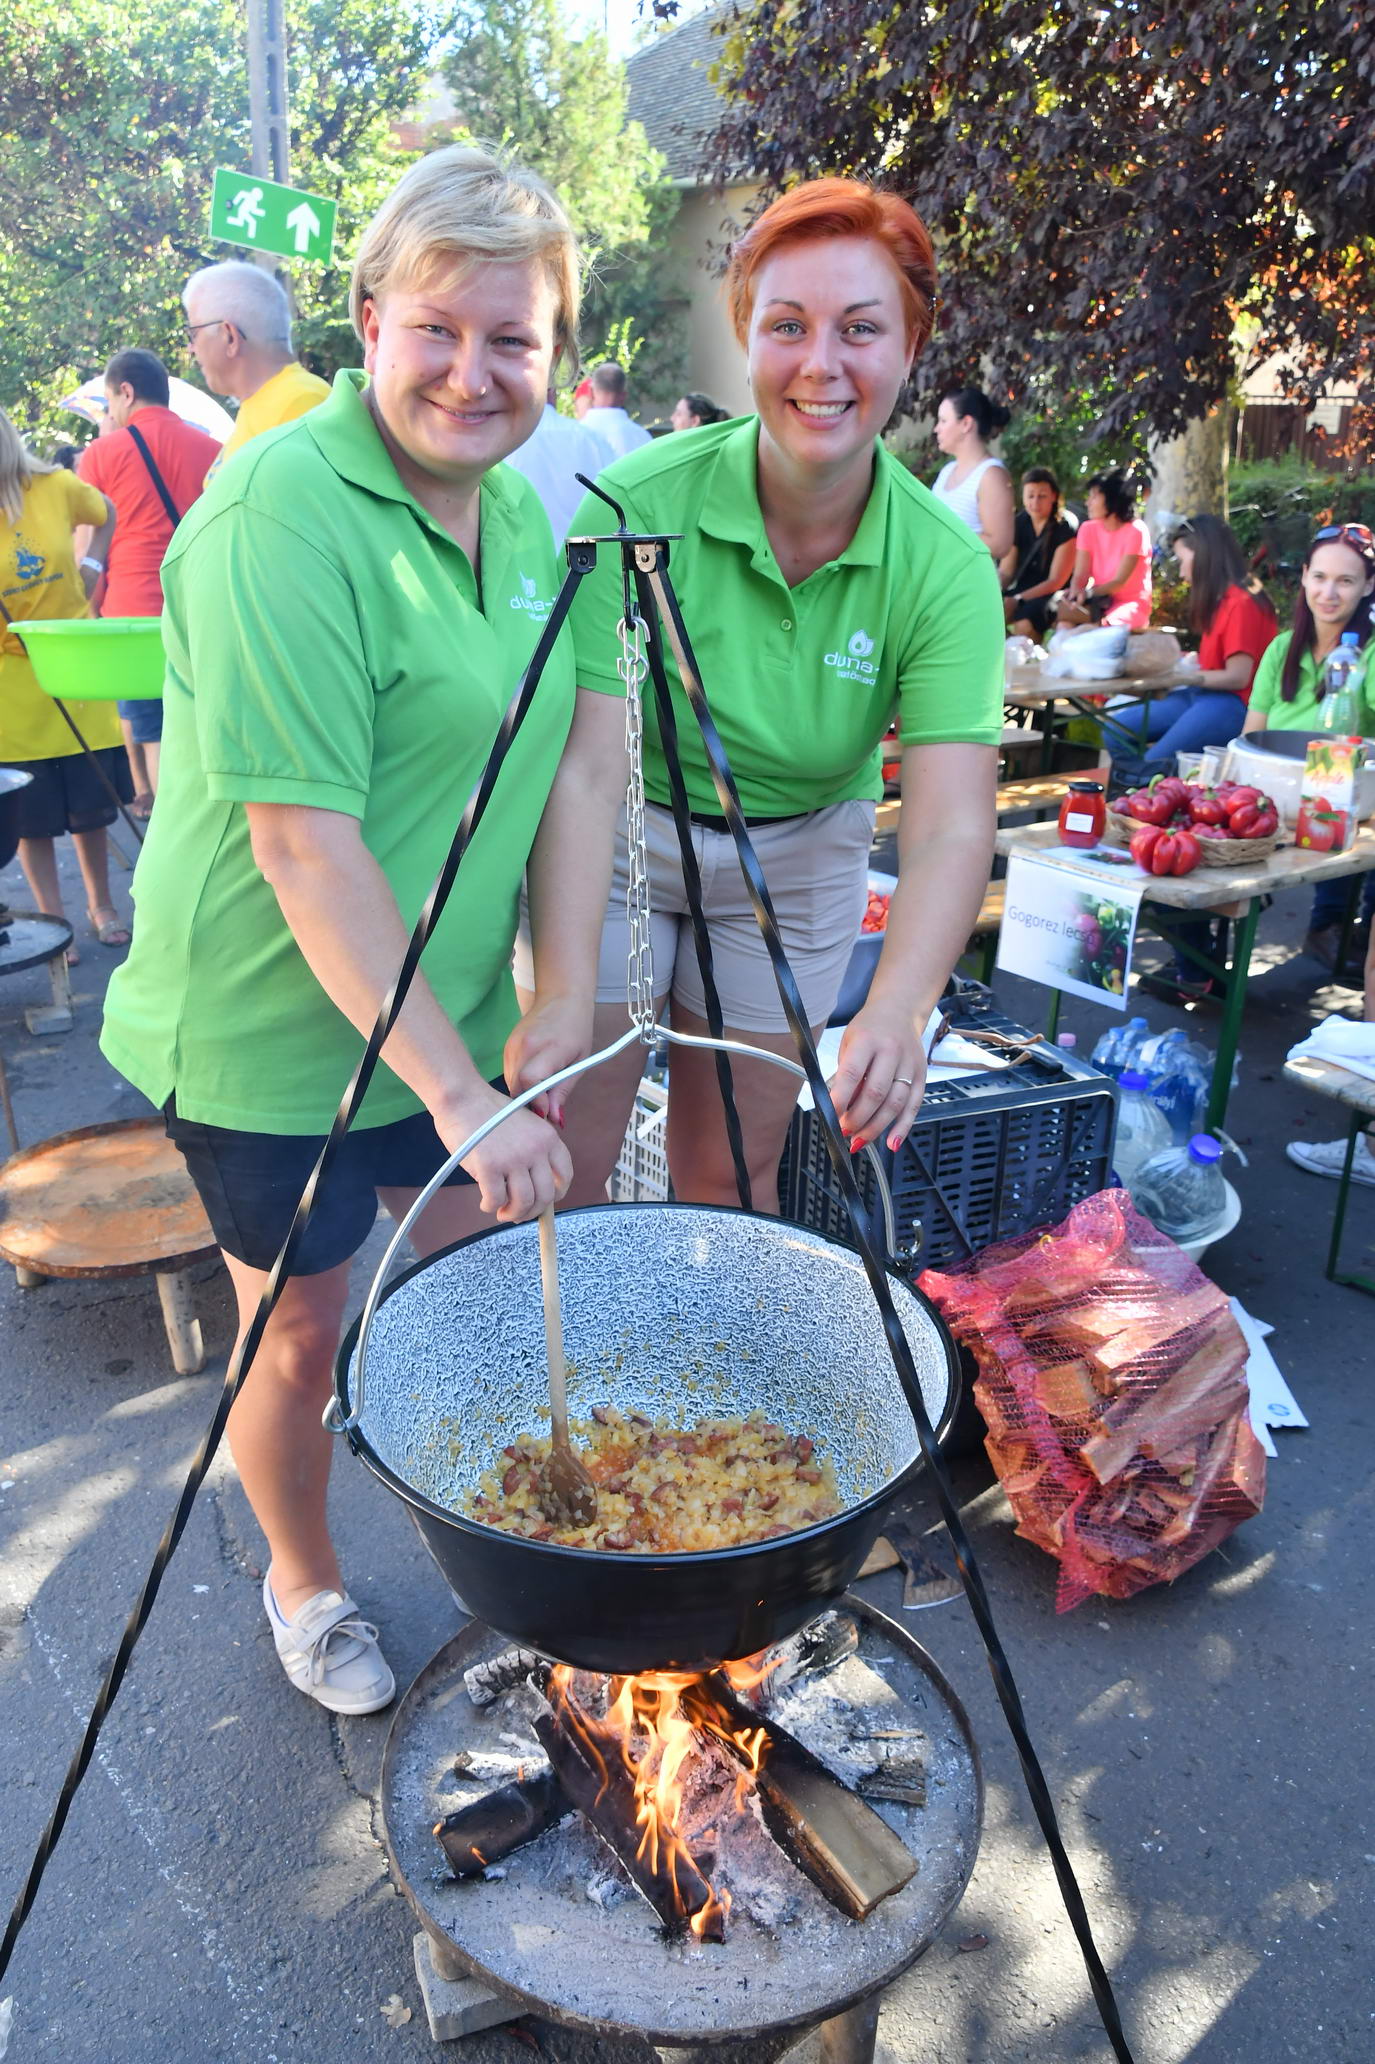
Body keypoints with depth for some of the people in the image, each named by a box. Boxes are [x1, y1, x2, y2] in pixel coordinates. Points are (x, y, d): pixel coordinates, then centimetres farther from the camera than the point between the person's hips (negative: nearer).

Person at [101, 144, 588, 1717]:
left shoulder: (521, 514, 4)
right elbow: (304, 838, -28)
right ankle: (302, 1581, 41)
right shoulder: (281, 515, -22)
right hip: (273, 1029, -7)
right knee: (303, 1324, 12)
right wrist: (458, 1090, -29)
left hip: (444, 1008, 7)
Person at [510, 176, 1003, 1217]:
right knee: (557, 1178, 3)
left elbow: (951, 826, -26)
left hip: (796, 866, 2)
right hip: (619, 846, -1)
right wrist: (562, 995, -38)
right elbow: (588, 768, -28)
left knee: (731, 1177, 14)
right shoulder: (639, 504, -21)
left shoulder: (945, 566, -17)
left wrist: (898, 1009, -44)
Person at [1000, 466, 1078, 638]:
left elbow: (1056, 581, -10)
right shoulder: (1017, 524, 7)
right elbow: (1005, 572, 5)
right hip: (1020, 590, 5)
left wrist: (1017, 599, -20)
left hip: (1050, 597, -5)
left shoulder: (1065, 530, -6)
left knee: (1024, 624, -36)